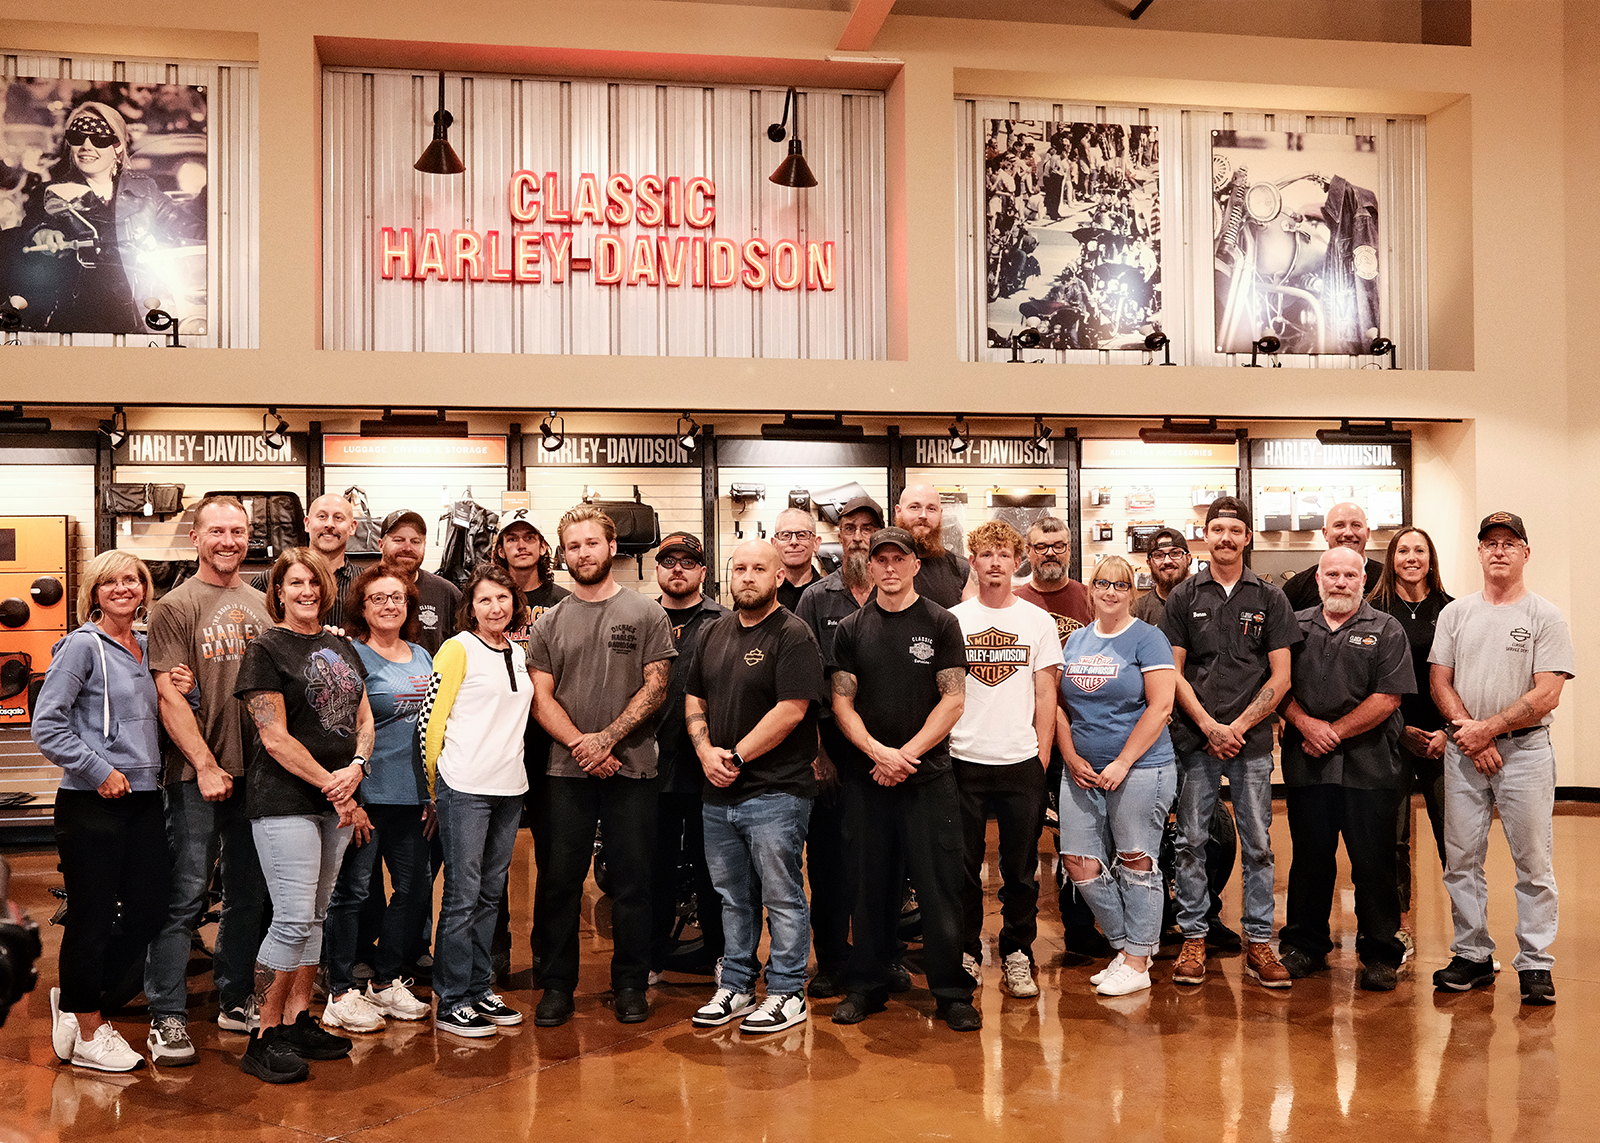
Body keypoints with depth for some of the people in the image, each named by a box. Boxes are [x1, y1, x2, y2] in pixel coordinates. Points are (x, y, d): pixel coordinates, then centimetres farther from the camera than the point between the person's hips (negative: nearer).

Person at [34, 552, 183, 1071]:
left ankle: (76, 999, 29)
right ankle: (87, 1035, 16)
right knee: (93, 915, 2)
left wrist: (180, 694, 3)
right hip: (91, 803, -7)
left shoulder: (148, 648, 14)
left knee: (150, 908, 8)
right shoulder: (82, 646, -7)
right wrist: (100, 770, -15)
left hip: (144, 799, 7)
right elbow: (46, 725, -11)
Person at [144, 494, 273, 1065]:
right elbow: (170, 696, -9)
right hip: (196, 774, -5)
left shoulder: (263, 606, 12)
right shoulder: (175, 606, -3)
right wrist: (206, 765, -14)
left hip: (256, 773, 5)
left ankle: (236, 1001, 25)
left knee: (250, 894, 12)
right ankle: (167, 1018, 6)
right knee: (185, 895, -3)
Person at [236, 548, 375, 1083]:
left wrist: (355, 768, -5)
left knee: (315, 915, 11)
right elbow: (274, 738, -12)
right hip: (285, 802, -7)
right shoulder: (266, 650, -5)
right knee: (293, 918, -9)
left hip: (337, 799, 7)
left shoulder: (341, 647, 15)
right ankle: (264, 1035, 2)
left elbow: (364, 720, 15)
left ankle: (298, 1020, 20)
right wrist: (333, 787, -12)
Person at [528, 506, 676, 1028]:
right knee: (559, 880, 5)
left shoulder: (647, 614, 3)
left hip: (632, 768, -2)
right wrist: (579, 743, -11)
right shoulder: (549, 623, 9)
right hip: (568, 770, 2)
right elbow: (542, 698, 4)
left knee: (632, 881, 4)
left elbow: (655, 687, -3)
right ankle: (557, 985, 17)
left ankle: (630, 984, 17)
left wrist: (606, 738, -12)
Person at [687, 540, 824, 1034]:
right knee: (732, 897, 15)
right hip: (719, 791, 7)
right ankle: (735, 987, 27)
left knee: (782, 896, 1)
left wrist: (736, 756, -14)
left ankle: (787, 992, 13)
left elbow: (791, 710, -17)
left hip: (775, 792, -7)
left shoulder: (793, 635, -9)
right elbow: (694, 700, 16)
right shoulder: (714, 632, 13)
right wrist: (707, 751, -1)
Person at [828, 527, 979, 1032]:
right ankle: (865, 986, 21)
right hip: (867, 777, 2)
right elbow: (842, 702, 4)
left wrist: (906, 753, -12)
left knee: (940, 886, -1)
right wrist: (878, 751, -12)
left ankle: (952, 993, 10)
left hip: (928, 775, -2)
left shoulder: (940, 623, 2)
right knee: (870, 885, 9)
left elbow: (953, 700, -3)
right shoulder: (851, 629, 8)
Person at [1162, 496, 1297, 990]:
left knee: (1257, 842, 4)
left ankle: (1259, 943, 12)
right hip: (1195, 738, 0)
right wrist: (1209, 726, -7)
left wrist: (1239, 726, -7)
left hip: (1252, 740, 0)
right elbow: (1173, 671, 4)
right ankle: (1193, 939, 13)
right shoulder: (1184, 596, 6)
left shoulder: (1269, 598, 6)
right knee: (1191, 841, 3)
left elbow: (1280, 676, 2)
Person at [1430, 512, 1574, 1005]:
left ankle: (1535, 963, 8)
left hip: (1524, 748, -3)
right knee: (1461, 859, 6)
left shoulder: (1545, 617, -1)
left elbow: (1546, 695, -9)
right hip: (1463, 750, 3)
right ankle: (1472, 955, 17)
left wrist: (1487, 729, -13)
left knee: (1533, 861, -1)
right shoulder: (1455, 613, 10)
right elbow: (1440, 682, 6)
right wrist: (1468, 732, -8)